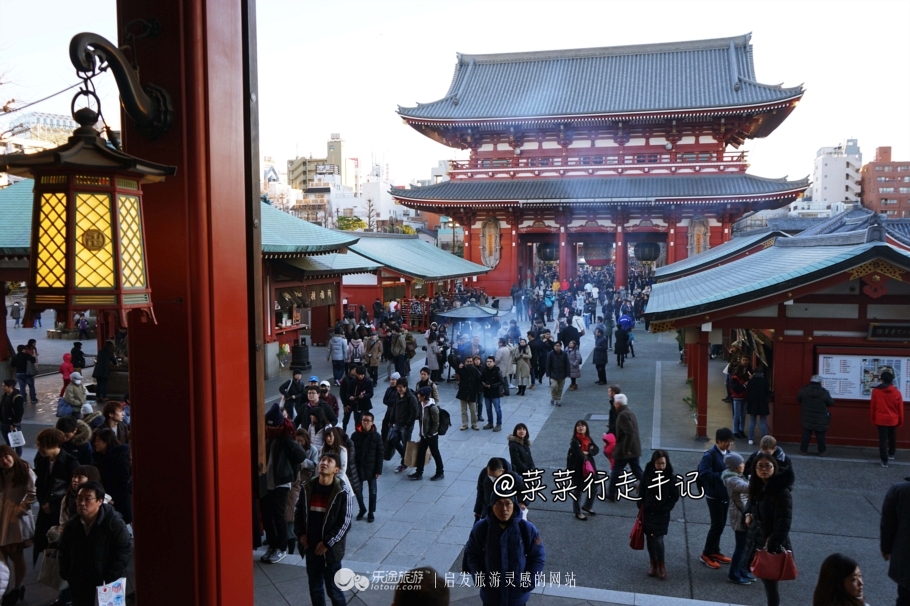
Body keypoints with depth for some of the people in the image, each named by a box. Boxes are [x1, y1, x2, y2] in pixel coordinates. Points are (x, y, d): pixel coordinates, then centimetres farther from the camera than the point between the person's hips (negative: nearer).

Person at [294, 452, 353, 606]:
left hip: (331, 548, -4)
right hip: (310, 546, 4)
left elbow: (344, 522, -13)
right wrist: (300, 533, -1)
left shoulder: (343, 492, -13)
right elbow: (299, 512, 11)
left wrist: (327, 542, -14)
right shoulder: (307, 487, 0)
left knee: (333, 589, 4)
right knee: (315, 587, 16)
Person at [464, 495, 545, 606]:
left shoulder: (527, 528, -17)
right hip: (490, 594, 1)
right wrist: (479, 578, -7)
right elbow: (472, 555, 1)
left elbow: (538, 557, -4)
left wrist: (529, 581, -10)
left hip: (518, 595, 0)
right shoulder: (481, 527, -15)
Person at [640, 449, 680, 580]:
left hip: (662, 514, -2)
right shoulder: (646, 475, -7)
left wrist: (666, 508, -9)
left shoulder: (670, 477, -9)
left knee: (658, 540, -8)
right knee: (649, 539, 9)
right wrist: (641, 508, -2)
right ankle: (653, 564, 26)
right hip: (647, 512, 2)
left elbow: (675, 496, -1)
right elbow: (641, 493, 2)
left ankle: (661, 565, 13)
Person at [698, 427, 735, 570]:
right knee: (717, 524, -4)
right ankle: (706, 554, 10)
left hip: (725, 494, 7)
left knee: (721, 524, 15)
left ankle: (715, 551, 30)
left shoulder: (727, 453, 5)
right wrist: (723, 475, -29)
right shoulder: (709, 455, -19)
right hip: (714, 496, -7)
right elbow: (704, 474, -25)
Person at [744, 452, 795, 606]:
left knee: (770, 584, 1)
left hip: (773, 547, -8)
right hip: (758, 542, 8)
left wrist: (771, 546, -24)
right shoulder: (758, 487, 4)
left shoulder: (782, 492, -21)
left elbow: (783, 524, -23)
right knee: (765, 581, 17)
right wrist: (749, 514, 3)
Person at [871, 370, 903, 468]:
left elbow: (872, 407, -2)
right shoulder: (897, 392, -7)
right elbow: (900, 408, 0)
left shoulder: (876, 391, -9)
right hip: (893, 420, 2)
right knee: (892, 437, 25)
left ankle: (884, 461, 0)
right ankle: (891, 454, 43)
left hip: (880, 419, -2)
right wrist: (900, 421, 12)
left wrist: (872, 419, 10)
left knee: (882, 439, 1)